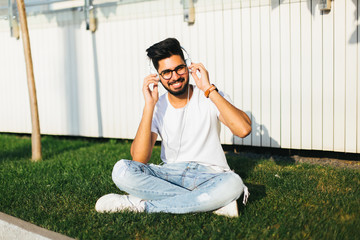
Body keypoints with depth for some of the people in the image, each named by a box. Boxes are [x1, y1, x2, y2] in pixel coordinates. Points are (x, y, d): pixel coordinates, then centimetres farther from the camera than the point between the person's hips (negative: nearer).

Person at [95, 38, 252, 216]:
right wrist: (149, 105, -17)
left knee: (233, 183, -36)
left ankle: (143, 205, -23)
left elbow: (244, 129, -22)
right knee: (121, 170, -23)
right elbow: (139, 159, -13)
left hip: (208, 175, -1)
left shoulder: (209, 97, -3)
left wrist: (208, 89, -19)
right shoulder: (157, 107, 2)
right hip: (170, 173, 2)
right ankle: (204, 201, -22)